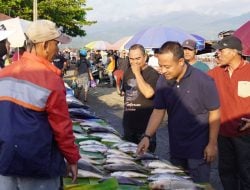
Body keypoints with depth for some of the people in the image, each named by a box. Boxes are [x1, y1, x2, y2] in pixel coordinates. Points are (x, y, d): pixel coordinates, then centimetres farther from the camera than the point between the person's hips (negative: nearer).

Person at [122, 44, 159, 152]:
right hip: (128, 123, 7)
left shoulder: (152, 73, -14)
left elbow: (148, 93, -29)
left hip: (145, 126, -7)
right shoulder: (128, 72, 8)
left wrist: (137, 73, -24)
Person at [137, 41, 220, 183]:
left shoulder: (203, 81, -20)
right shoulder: (163, 81, -6)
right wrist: (147, 136, -10)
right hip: (175, 146, 5)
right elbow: (158, 111, 0)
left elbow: (214, 113, -12)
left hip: (198, 148, -5)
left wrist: (212, 144, -10)